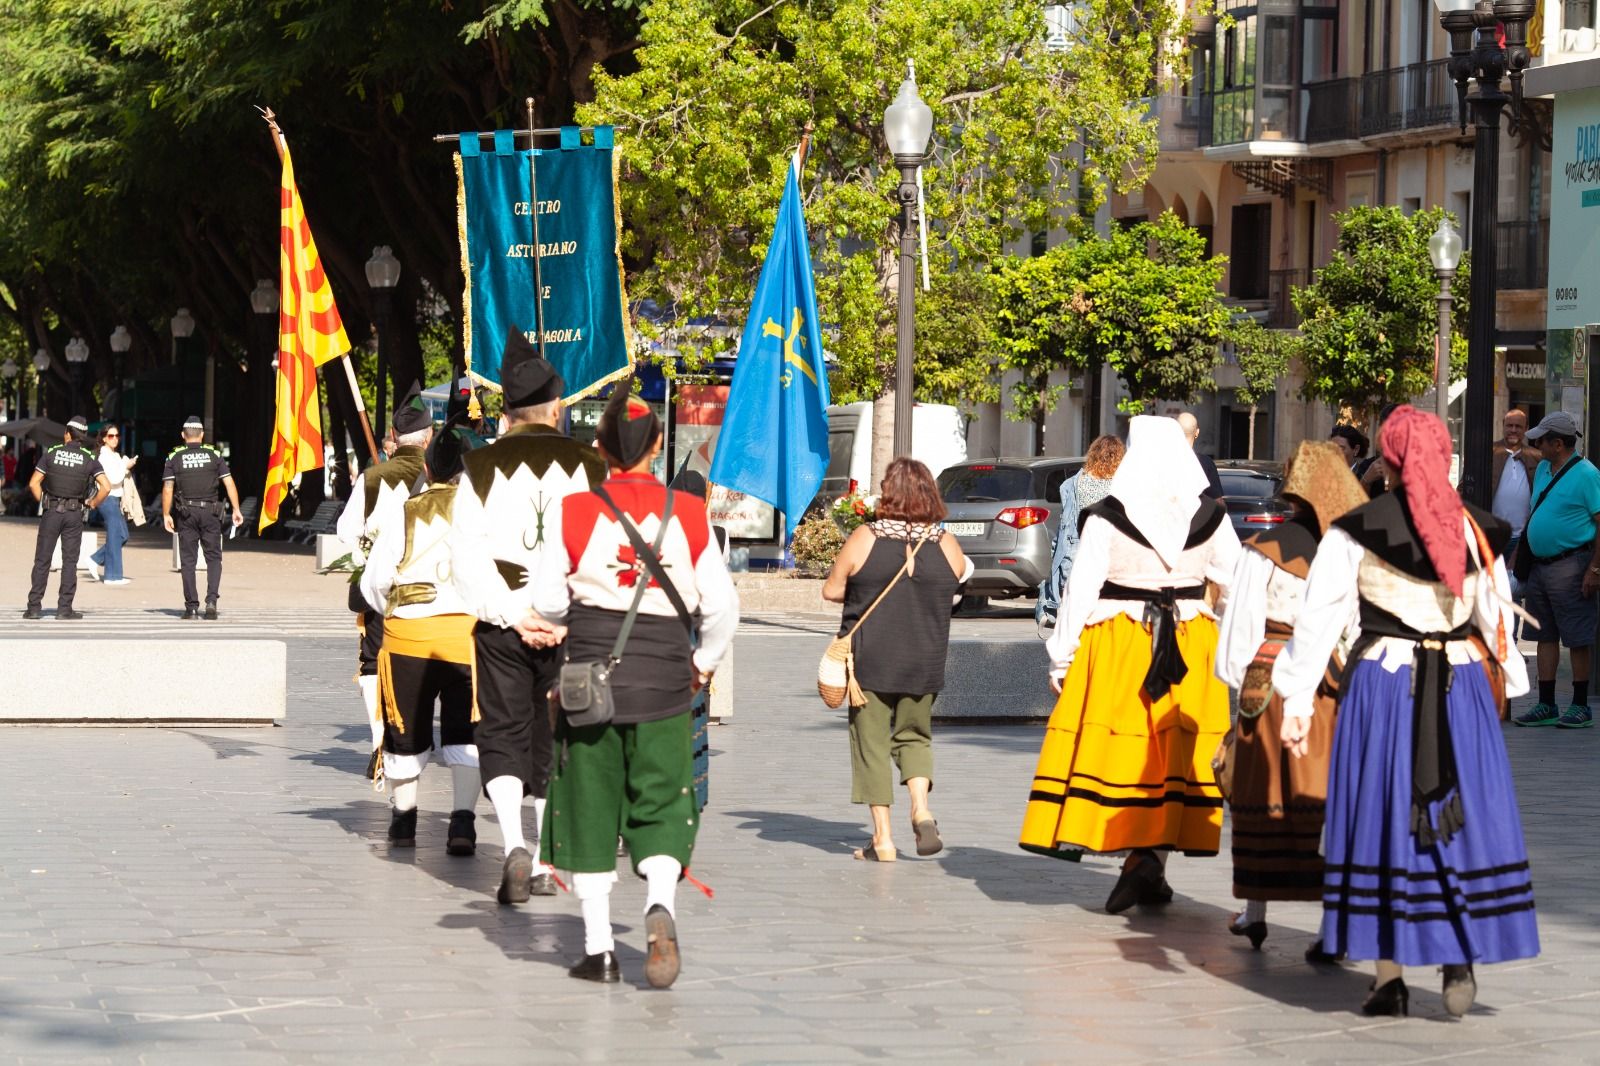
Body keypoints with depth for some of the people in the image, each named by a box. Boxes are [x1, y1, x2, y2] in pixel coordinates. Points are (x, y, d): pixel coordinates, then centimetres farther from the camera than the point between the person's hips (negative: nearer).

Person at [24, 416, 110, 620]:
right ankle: (64, 608, 2)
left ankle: (34, 606, 2)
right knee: (70, 561, 5)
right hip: (74, 514, 0)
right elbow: (106, 487, -10)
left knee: (42, 559, 4)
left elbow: (33, 484, -3)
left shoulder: (51, 453, -1)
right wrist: (92, 503, 4)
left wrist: (42, 502, 9)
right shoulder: (89, 459, 0)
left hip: (51, 511, 0)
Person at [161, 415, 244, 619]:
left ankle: (192, 606, 3)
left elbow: (168, 488, -4)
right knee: (214, 558, 7)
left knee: (188, 561, 5)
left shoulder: (174, 457, 1)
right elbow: (228, 482, -1)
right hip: (210, 511, 0)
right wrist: (236, 509, 1)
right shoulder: (214, 455, 3)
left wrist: (166, 515, 1)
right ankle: (211, 600, -11)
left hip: (187, 513, 0)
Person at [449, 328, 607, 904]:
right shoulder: (588, 464, 1)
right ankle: (545, 865, 17)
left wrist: (511, 613, -11)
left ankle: (514, 846, -18)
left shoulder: (482, 466, 0)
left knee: (503, 733, 5)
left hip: (502, 621, -1)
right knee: (554, 740, 12)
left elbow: (466, 555, -9)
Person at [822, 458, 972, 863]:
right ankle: (921, 809, -6)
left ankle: (882, 837, 4)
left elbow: (831, 590, -2)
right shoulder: (947, 546, -3)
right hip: (923, 662, 3)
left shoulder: (865, 539, -10)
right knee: (914, 736, 18)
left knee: (872, 743, 6)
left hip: (869, 659, -2)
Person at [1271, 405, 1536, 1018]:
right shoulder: (1477, 531, 4)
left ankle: (1390, 978, 6)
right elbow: (1498, 619, 10)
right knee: (1464, 817, 11)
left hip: (1382, 686, -2)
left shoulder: (1356, 533, -5)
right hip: (1462, 687, 2)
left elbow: (1320, 617, -7)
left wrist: (1298, 699, -4)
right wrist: (1505, 682, 24)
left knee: (1383, 815, 4)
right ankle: (1461, 959, 2)